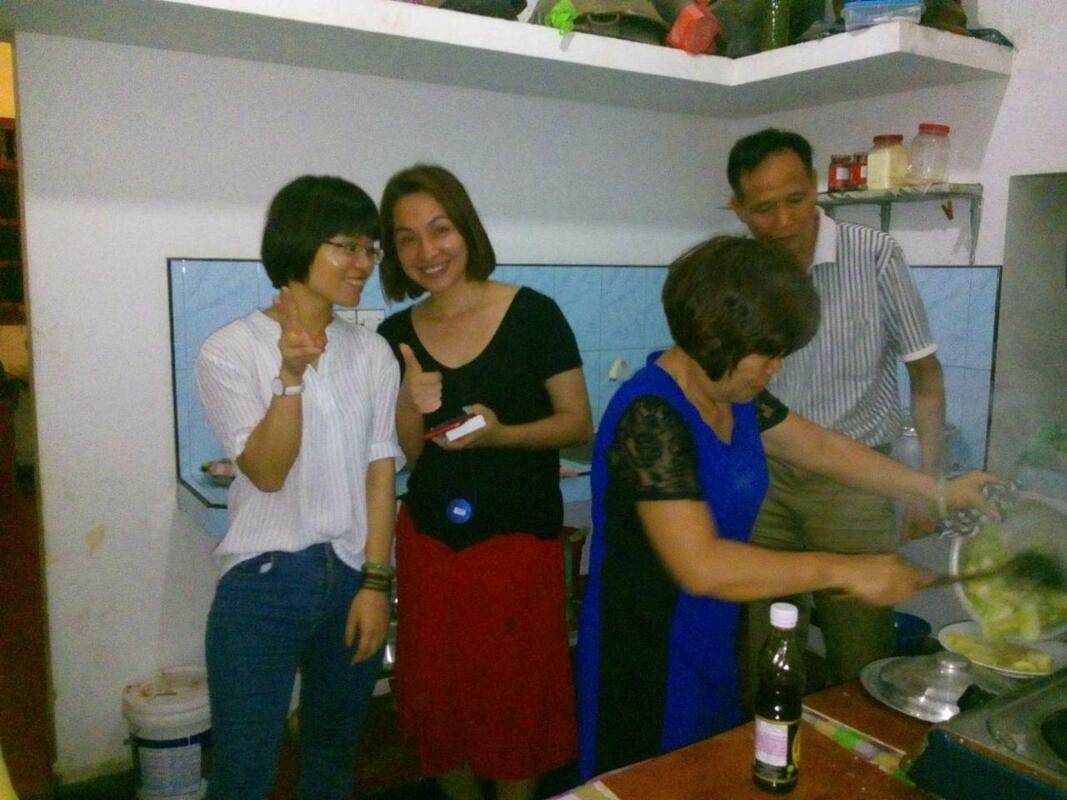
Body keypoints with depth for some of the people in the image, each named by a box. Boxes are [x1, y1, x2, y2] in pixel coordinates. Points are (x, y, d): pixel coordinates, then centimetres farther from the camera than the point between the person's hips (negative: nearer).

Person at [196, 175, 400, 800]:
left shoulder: (374, 353, 3)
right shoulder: (229, 351, -6)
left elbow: (380, 472, 1)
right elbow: (267, 472, -13)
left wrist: (376, 583, -4)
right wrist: (291, 375, -26)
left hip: (354, 578, 3)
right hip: (263, 584, -3)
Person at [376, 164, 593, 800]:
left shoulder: (534, 315, -9)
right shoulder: (396, 335, 3)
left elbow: (580, 424, -6)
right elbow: (403, 455, 7)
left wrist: (499, 434, -22)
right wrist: (411, 405, -14)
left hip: (519, 537, -3)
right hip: (429, 539, 4)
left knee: (517, 698, 8)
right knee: (439, 695, 14)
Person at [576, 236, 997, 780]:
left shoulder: (735, 395, 0)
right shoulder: (650, 418, -27)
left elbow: (822, 448, 13)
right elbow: (701, 565, -32)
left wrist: (939, 492, 11)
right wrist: (844, 571, -26)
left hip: (714, 644, 8)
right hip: (649, 659, -8)